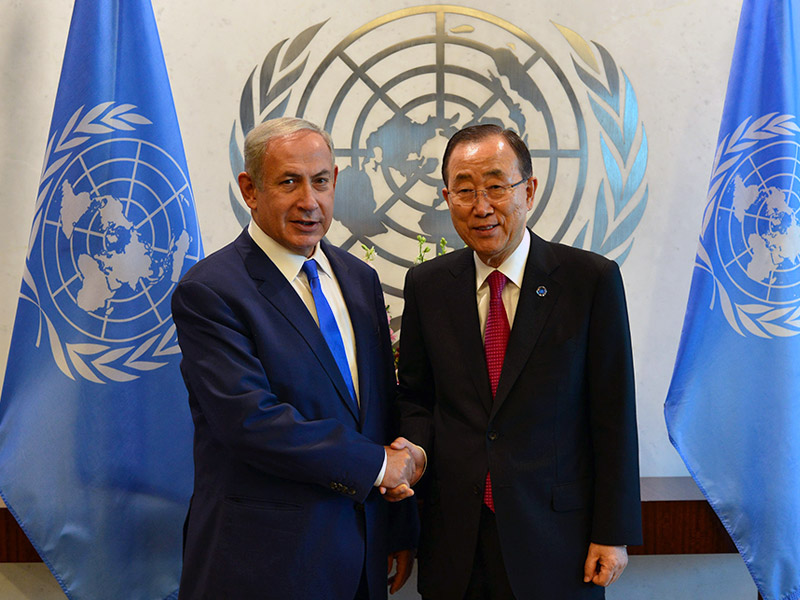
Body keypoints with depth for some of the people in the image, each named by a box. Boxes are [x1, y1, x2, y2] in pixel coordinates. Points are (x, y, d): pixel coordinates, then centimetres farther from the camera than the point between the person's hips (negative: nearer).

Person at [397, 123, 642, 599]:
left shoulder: (593, 279, -8)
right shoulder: (427, 284, 1)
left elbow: (614, 415, -6)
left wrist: (613, 533, -6)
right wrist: (414, 448, -11)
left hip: (555, 540, -2)